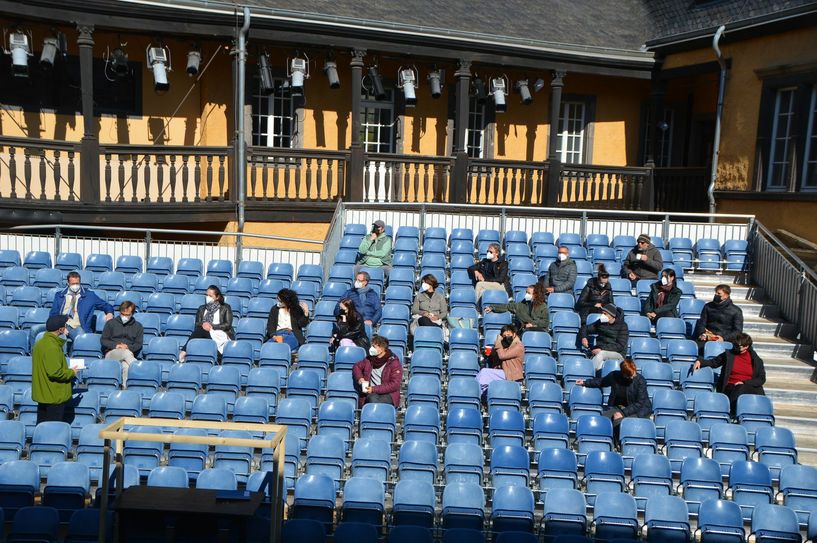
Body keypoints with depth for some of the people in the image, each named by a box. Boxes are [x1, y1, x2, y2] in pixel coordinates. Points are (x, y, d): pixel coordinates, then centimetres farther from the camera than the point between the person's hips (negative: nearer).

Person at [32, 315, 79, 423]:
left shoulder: (41, 343, 10)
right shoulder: (52, 347, -21)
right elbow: (55, 372, -26)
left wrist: (67, 370, 12)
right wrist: (72, 372, -10)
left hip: (43, 394, 10)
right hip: (54, 396, -10)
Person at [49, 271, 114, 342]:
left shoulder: (89, 295, 13)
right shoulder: (59, 295, 18)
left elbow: (105, 305, 16)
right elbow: (53, 314, 16)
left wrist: (109, 313, -8)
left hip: (77, 327, -1)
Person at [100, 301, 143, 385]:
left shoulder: (138, 326, 18)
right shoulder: (111, 323, 16)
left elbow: (138, 344, 11)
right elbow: (103, 340, 10)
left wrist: (128, 347, -11)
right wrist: (115, 345, -10)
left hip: (129, 352, 0)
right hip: (111, 353, 0)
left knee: (126, 366, -39)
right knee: (126, 352, -38)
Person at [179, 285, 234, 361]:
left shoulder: (225, 308, 12)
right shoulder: (202, 308, 22)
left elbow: (228, 325, -1)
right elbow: (197, 324, 12)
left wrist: (212, 327, -13)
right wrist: (202, 325, -12)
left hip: (220, 335, -3)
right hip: (204, 333, 3)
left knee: (201, 331, -33)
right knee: (198, 330, -32)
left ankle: (184, 351, -39)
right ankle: (184, 352, -43)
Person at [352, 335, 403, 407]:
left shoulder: (393, 362, -2)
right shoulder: (369, 359, 14)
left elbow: (395, 384, -8)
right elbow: (357, 366, 31)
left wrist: (374, 389, -13)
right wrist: (359, 377, 8)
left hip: (388, 394, -3)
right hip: (371, 394, 3)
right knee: (372, 399, -34)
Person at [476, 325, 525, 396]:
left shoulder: (518, 346, -13)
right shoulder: (506, 344, 14)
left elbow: (502, 355, -20)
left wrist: (498, 342, -11)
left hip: (510, 376, -9)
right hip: (504, 372, 9)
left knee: (485, 372, -16)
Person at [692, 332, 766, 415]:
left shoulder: (756, 360, 13)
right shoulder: (729, 354, 14)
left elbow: (762, 379, 9)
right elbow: (713, 362, 22)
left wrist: (744, 383, -6)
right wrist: (700, 362, 3)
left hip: (749, 387, 1)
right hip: (731, 387, -1)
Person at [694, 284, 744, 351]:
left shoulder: (736, 311, 8)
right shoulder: (708, 306, 17)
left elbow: (738, 330, 4)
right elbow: (701, 323, 15)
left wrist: (724, 338, -12)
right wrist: (702, 334, -7)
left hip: (725, 340, -2)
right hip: (708, 338, 2)